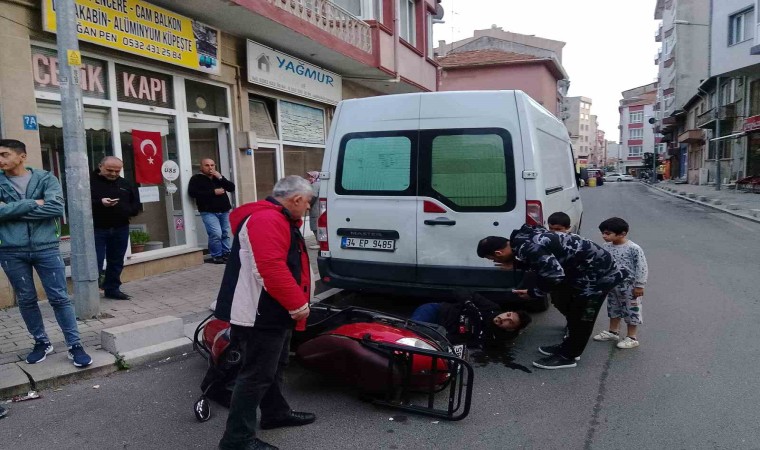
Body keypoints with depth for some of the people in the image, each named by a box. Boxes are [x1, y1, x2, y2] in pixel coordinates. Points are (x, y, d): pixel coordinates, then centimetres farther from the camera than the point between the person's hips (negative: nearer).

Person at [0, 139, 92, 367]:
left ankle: (74, 345, 9)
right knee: (26, 300, 13)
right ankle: (42, 343, 29)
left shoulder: (45, 178, 0)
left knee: (60, 298, 1)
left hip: (46, 248, -2)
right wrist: (33, 204, -12)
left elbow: (56, 207, -15)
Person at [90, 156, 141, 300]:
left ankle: (112, 289, 24)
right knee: (95, 262, -5)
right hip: (96, 229, -4)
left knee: (116, 262, 12)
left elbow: (136, 206, 10)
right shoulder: (90, 182, -3)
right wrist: (99, 203, -25)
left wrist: (124, 209, -11)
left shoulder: (126, 185, 10)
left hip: (120, 229, 4)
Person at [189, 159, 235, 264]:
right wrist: (213, 192, -15)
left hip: (224, 211, 5)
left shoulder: (219, 177, 20)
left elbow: (232, 188, 9)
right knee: (216, 234, -16)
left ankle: (226, 254, 16)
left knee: (225, 234, 4)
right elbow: (192, 192, -14)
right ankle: (216, 256, -4)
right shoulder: (196, 178, 3)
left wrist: (220, 178, -5)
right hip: (209, 212, -5)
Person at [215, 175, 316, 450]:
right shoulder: (267, 219, -21)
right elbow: (272, 269, -31)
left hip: (275, 312, 11)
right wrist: (298, 304, -24)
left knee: (273, 367, 23)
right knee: (257, 374, -4)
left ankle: (275, 413, 39)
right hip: (261, 314, -11)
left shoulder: (279, 220, 16)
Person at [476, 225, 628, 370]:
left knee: (581, 317, 2)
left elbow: (554, 274, -30)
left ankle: (567, 356, 14)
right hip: (585, 268, 10)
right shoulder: (521, 239, 3)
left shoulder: (526, 247, -29)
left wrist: (533, 293, -15)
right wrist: (515, 263, 22)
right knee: (573, 311, 21)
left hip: (597, 272, -10)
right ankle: (569, 347, 35)